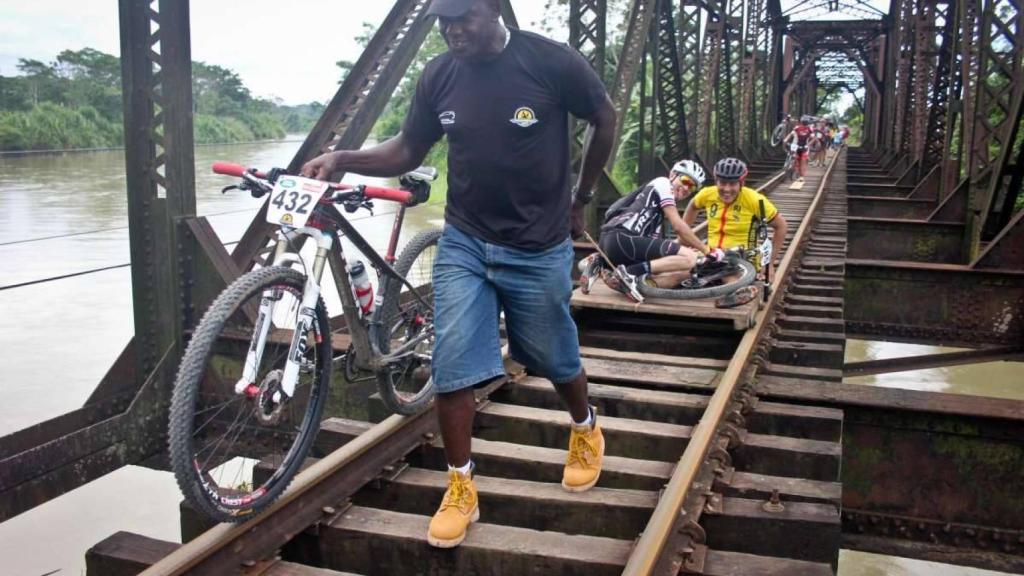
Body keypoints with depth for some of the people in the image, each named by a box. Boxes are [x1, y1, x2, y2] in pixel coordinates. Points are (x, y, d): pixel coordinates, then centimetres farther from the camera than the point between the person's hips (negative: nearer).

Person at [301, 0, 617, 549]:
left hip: (537, 250, -2)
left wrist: (580, 196, 6)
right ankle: (460, 488, 14)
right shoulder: (438, 76, -4)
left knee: (557, 360, 14)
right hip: (462, 243, 3)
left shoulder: (550, 61, -14)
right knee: (451, 366, -4)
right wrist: (343, 159, -11)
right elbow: (407, 151, 6)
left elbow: (605, 119, 1)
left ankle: (584, 429, 46)